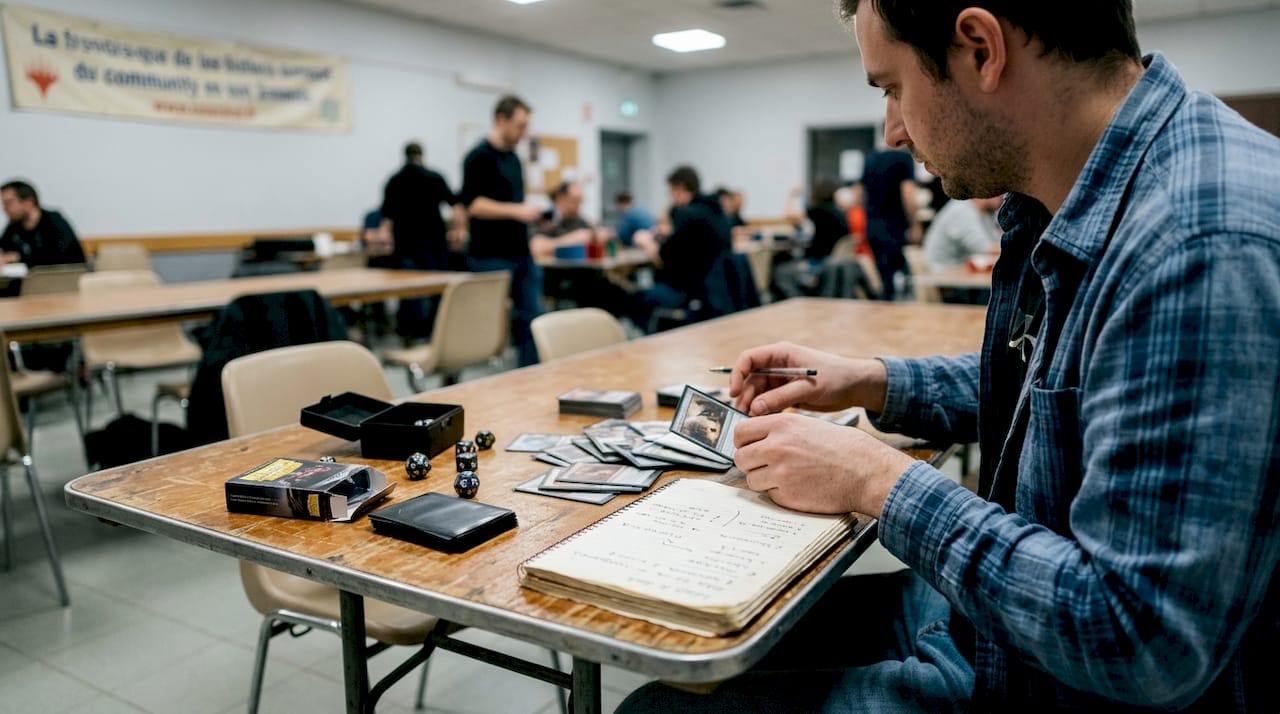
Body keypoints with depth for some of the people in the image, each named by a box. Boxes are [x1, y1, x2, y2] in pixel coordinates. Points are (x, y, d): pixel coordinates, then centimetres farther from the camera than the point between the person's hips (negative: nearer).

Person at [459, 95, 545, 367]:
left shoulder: (513, 157, 15)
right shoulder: (480, 157, -11)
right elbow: (472, 204, -20)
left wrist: (530, 214, 10)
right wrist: (516, 211, -23)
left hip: (521, 254, 8)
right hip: (491, 258, -8)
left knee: (533, 319, 7)